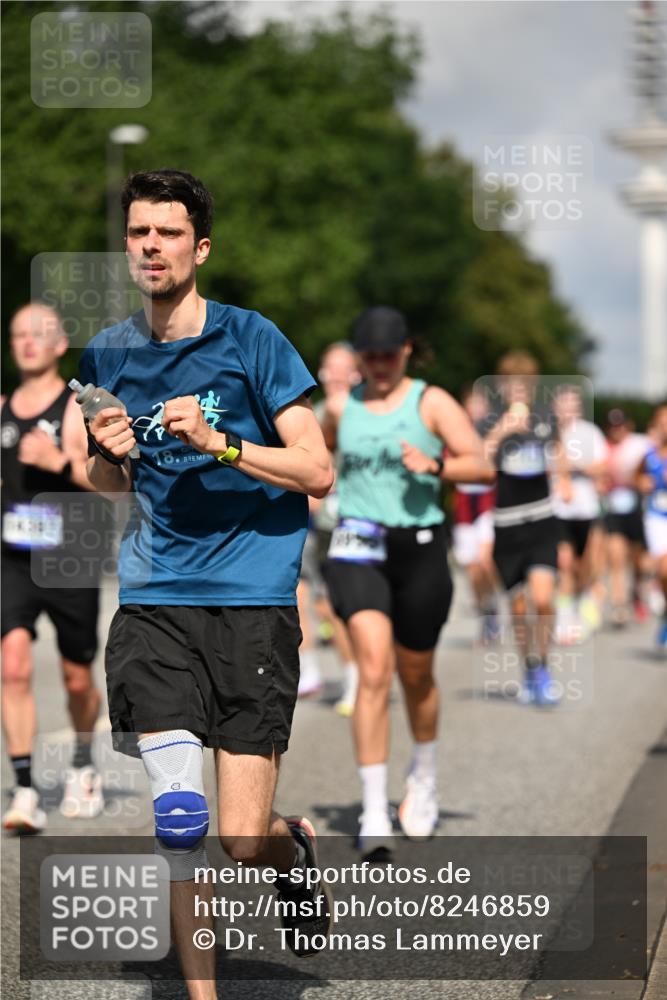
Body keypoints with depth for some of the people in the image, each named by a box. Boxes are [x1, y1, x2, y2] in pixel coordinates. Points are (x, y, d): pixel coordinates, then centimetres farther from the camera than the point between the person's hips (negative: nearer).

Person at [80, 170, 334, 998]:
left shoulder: (250, 338, -3)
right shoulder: (107, 354, 10)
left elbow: (317, 470, -6)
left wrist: (217, 442, -18)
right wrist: (108, 455, 0)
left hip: (252, 597, -3)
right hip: (153, 603, 3)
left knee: (244, 841, -5)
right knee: (179, 819, -11)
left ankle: (296, 852, 32)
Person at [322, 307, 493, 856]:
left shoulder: (432, 403, -1)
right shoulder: (341, 405, 8)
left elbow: (483, 466, -9)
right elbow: (322, 449, 31)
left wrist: (434, 465, -25)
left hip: (420, 547, 0)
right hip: (358, 549, 0)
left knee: (416, 675, 14)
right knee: (374, 672, -18)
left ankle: (424, 779, 45)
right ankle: (374, 815, -19)